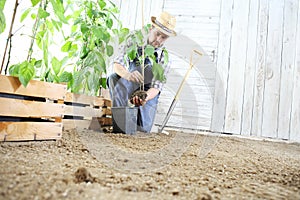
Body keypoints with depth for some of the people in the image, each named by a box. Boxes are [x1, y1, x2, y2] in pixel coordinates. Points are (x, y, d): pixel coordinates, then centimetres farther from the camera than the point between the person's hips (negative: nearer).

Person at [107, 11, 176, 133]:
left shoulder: (165, 58, -11)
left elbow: (156, 87, -18)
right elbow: (117, 65, -23)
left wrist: (145, 97, -42)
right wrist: (128, 75, -46)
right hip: (122, 89, -1)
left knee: (143, 130, -11)